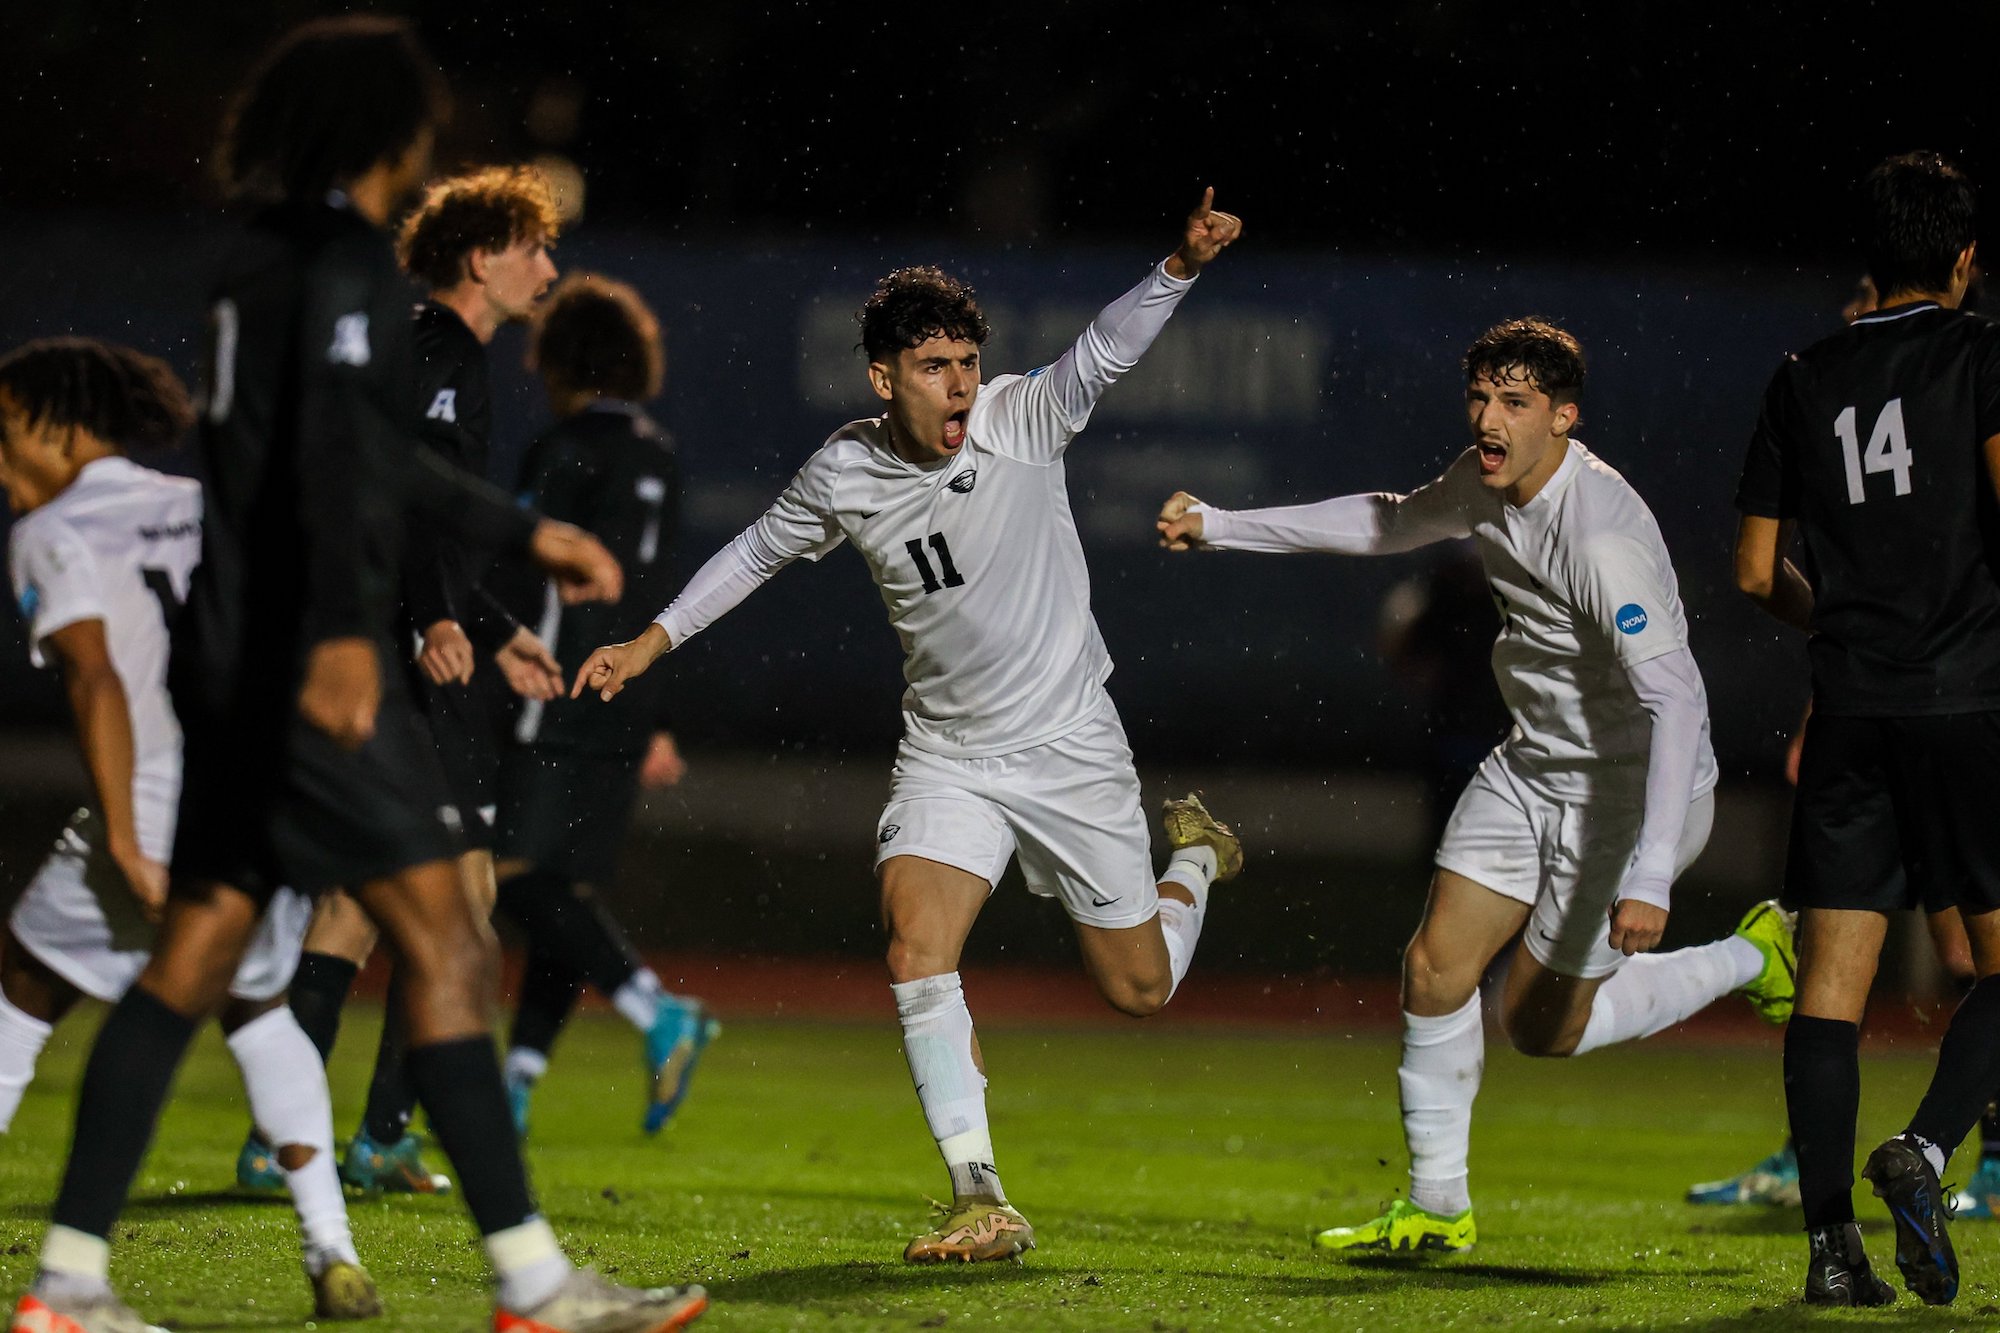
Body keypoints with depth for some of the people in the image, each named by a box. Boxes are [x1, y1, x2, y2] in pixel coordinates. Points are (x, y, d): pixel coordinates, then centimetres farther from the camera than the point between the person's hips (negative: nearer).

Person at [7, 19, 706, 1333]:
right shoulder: (347, 263, -12)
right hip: (311, 662, -9)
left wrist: (526, 530, 37)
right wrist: (343, 631, -39)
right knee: (446, 946, -7)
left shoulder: (273, 253, 18)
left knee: (193, 960, 9)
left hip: (239, 660, 9)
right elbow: (333, 450, -27)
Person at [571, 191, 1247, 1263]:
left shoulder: (1020, 420, -13)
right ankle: (982, 1205, -16)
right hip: (945, 759, 2)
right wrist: (653, 641, 11)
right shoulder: (843, 472, -6)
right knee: (916, 954, -22)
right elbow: (761, 549, 13)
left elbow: (1106, 350, -30)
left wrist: (1181, 265, -47)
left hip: (1069, 747, -2)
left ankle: (1194, 855, 43)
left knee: (1140, 988, 7)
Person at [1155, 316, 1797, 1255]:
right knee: (1434, 971, 1)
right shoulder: (1485, 482, -3)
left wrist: (1649, 877, -43)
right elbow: (1390, 523, 20)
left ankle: (1752, 958, 20)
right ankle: (1436, 1210, 15)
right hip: (1531, 767, 8)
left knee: (1542, 1027, 1)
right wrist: (1219, 527, 22)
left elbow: (1676, 700, -36)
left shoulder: (1602, 535, -30)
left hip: (1631, 786, -8)